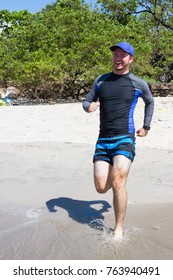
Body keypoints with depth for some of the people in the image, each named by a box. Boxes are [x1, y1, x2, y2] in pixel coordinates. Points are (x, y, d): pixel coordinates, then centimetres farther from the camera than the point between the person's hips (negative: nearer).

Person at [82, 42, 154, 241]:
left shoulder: (139, 84, 4)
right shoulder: (101, 80, 9)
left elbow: (150, 102, 22)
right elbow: (86, 101, 15)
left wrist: (146, 126, 17)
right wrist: (89, 106, -9)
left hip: (125, 139, -3)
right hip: (103, 140, 3)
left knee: (118, 182, -21)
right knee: (101, 188, -1)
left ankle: (119, 228, -3)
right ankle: (117, 172, 36)